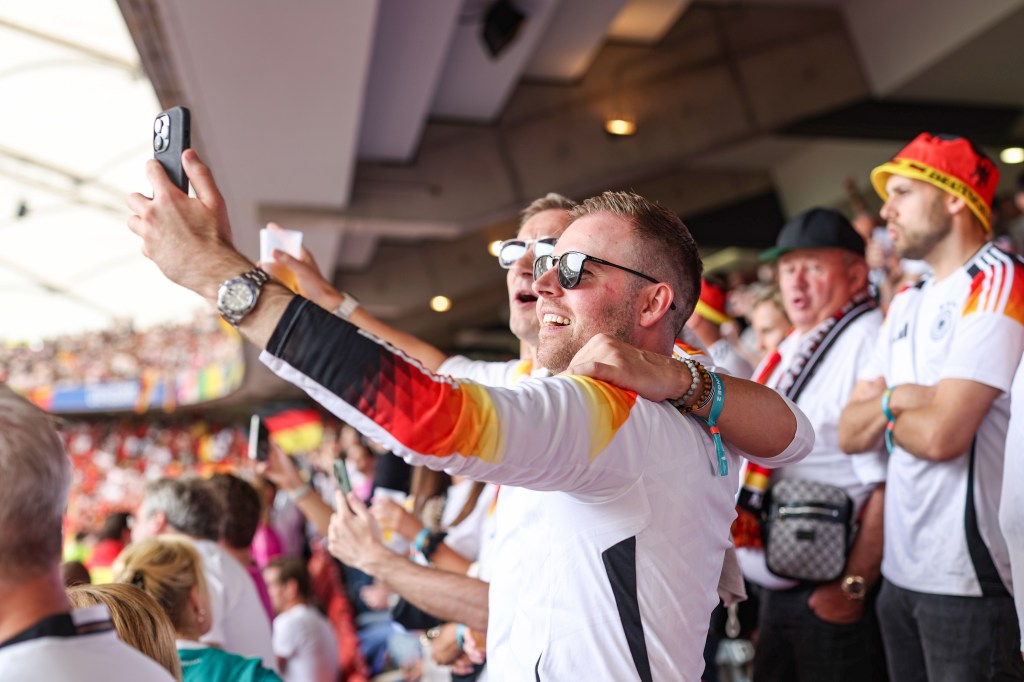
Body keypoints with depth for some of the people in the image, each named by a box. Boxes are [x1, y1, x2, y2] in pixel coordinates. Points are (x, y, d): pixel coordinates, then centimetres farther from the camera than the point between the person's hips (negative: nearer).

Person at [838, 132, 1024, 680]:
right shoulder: (908, 303, 13)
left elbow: (940, 435, -22)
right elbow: (850, 434, 8)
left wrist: (884, 415, -2)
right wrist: (896, 399, -12)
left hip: (970, 579, -8)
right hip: (900, 570, 8)